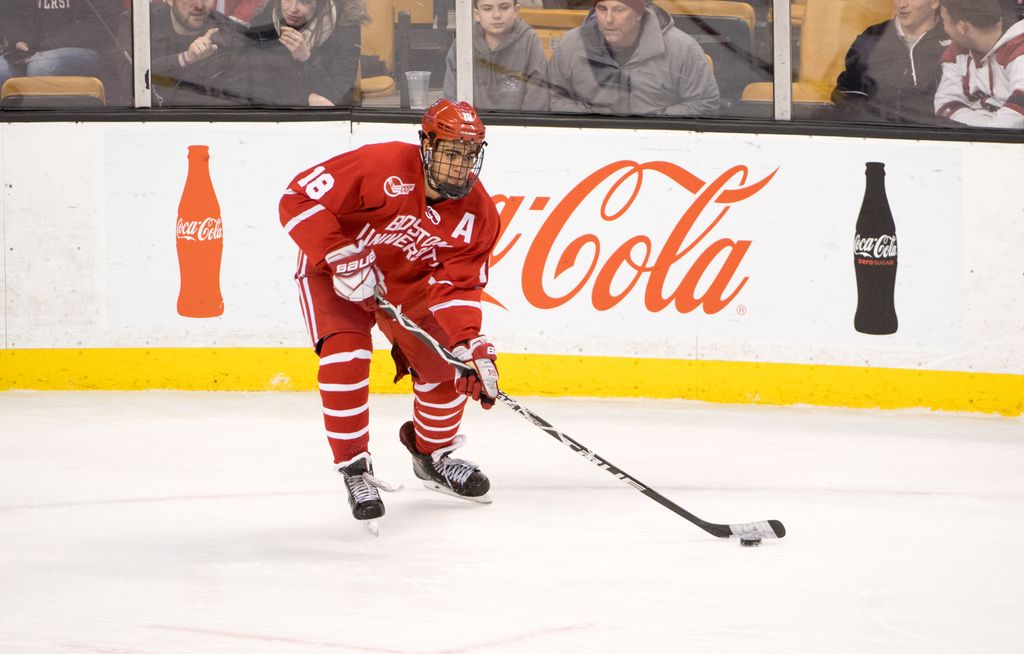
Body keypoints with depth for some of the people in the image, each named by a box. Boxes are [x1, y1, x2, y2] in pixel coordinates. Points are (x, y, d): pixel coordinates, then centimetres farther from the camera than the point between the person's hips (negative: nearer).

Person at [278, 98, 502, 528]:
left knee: (446, 367, -1)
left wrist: (470, 344, -32)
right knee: (346, 358, -26)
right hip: (334, 272, -5)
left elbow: (457, 287, -15)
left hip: (408, 283, 5)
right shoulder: (380, 166, -32)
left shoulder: (478, 215, -15)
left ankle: (432, 453, 29)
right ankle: (354, 469, -11)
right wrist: (340, 258, -37)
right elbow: (299, 199, -30)